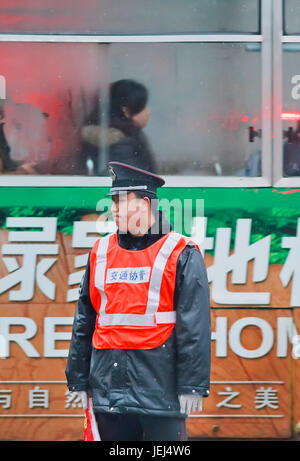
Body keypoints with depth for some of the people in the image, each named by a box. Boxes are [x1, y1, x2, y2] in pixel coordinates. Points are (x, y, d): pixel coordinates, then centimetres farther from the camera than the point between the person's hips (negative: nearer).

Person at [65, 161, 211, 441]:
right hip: (109, 384, 5)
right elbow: (84, 321, 16)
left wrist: (192, 385, -11)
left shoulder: (181, 254, -2)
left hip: (160, 385, -5)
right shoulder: (100, 251, 13)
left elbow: (195, 326, -6)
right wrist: (78, 380, 13)